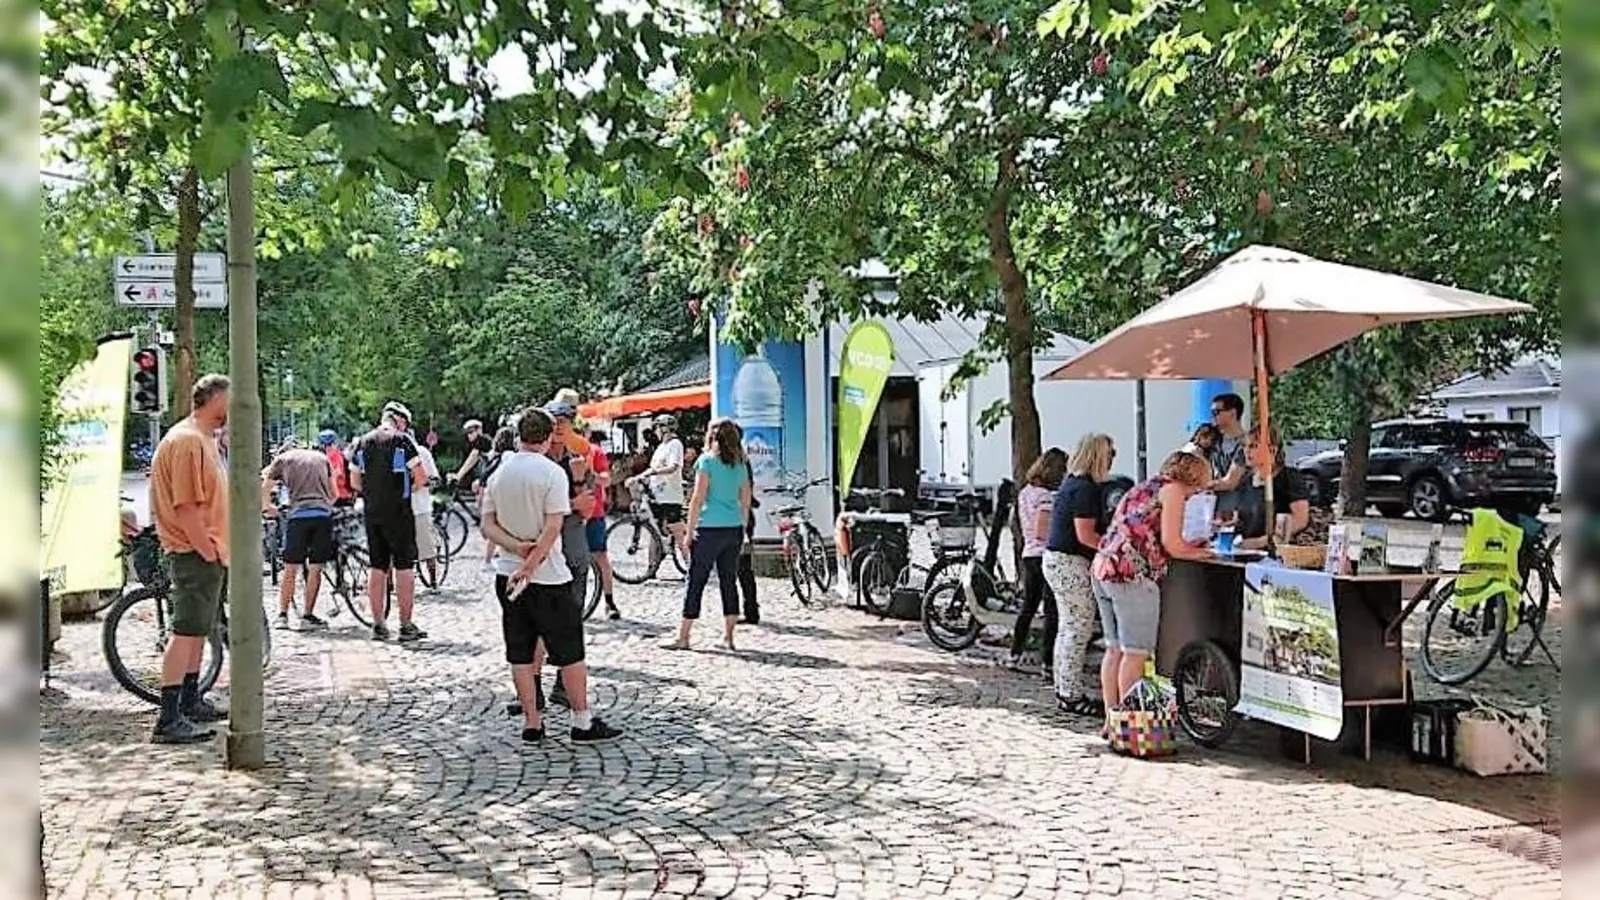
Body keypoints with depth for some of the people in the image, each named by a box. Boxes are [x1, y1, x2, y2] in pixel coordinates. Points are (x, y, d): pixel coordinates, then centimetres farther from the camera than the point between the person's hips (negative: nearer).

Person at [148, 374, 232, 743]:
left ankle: (190, 702, 28)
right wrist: (208, 551, -19)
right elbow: (185, 506, -22)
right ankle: (169, 720, -8)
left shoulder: (205, 438, 18)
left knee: (198, 630, 17)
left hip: (208, 552, 11)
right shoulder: (187, 439, -17)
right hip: (195, 553, -11)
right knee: (185, 632, -10)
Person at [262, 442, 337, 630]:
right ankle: (307, 616, 8)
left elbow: (264, 490, 19)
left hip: (297, 515, -1)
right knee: (315, 569, 6)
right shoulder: (321, 457, 24)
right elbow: (333, 494, 25)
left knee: (290, 570, 7)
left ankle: (282, 615, 8)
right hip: (323, 514, 1)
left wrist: (269, 507, 37)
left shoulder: (282, 459, 17)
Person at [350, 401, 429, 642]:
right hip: (399, 513, -5)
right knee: (404, 567, -1)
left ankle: (378, 624, 13)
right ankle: (406, 625, 0)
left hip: (372, 514, 5)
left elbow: (354, 482, 13)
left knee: (377, 568, 9)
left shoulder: (362, 442, 10)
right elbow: (420, 478, -11)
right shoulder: (402, 441, -7)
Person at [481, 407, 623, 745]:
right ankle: (583, 722, 9)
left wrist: (515, 546, -10)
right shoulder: (552, 472, -11)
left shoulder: (498, 473, 6)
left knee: (521, 653, 9)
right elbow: (553, 527, -18)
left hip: (507, 573, 6)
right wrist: (531, 564, -17)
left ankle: (532, 723, 14)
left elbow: (488, 526, 3)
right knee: (570, 652, 4)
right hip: (548, 576, -5)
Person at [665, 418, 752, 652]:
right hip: (734, 530, 5)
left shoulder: (707, 460, -5)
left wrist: (689, 533, -5)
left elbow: (698, 499, -8)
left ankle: (683, 637, 4)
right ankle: (727, 638, 11)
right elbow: (746, 502, 14)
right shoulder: (740, 464, 11)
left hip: (710, 529, -5)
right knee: (729, 582, 9)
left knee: (696, 583, 0)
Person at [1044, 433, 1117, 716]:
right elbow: (1085, 536, -22)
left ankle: (1065, 691, 21)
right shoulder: (1085, 488, -17)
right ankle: (1072, 696, -2)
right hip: (1070, 563, -11)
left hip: (1057, 560, 11)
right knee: (1079, 628, -6)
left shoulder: (1073, 482, 14)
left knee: (1068, 627, 15)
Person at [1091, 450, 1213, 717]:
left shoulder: (1142, 488, 25)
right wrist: (1196, 552, 9)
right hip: (1131, 575, -9)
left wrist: (1191, 545, 23)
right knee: (1136, 653, -4)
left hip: (1102, 568, 9)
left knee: (1115, 649, 13)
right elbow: (1171, 544, -9)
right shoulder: (1172, 489, -1)